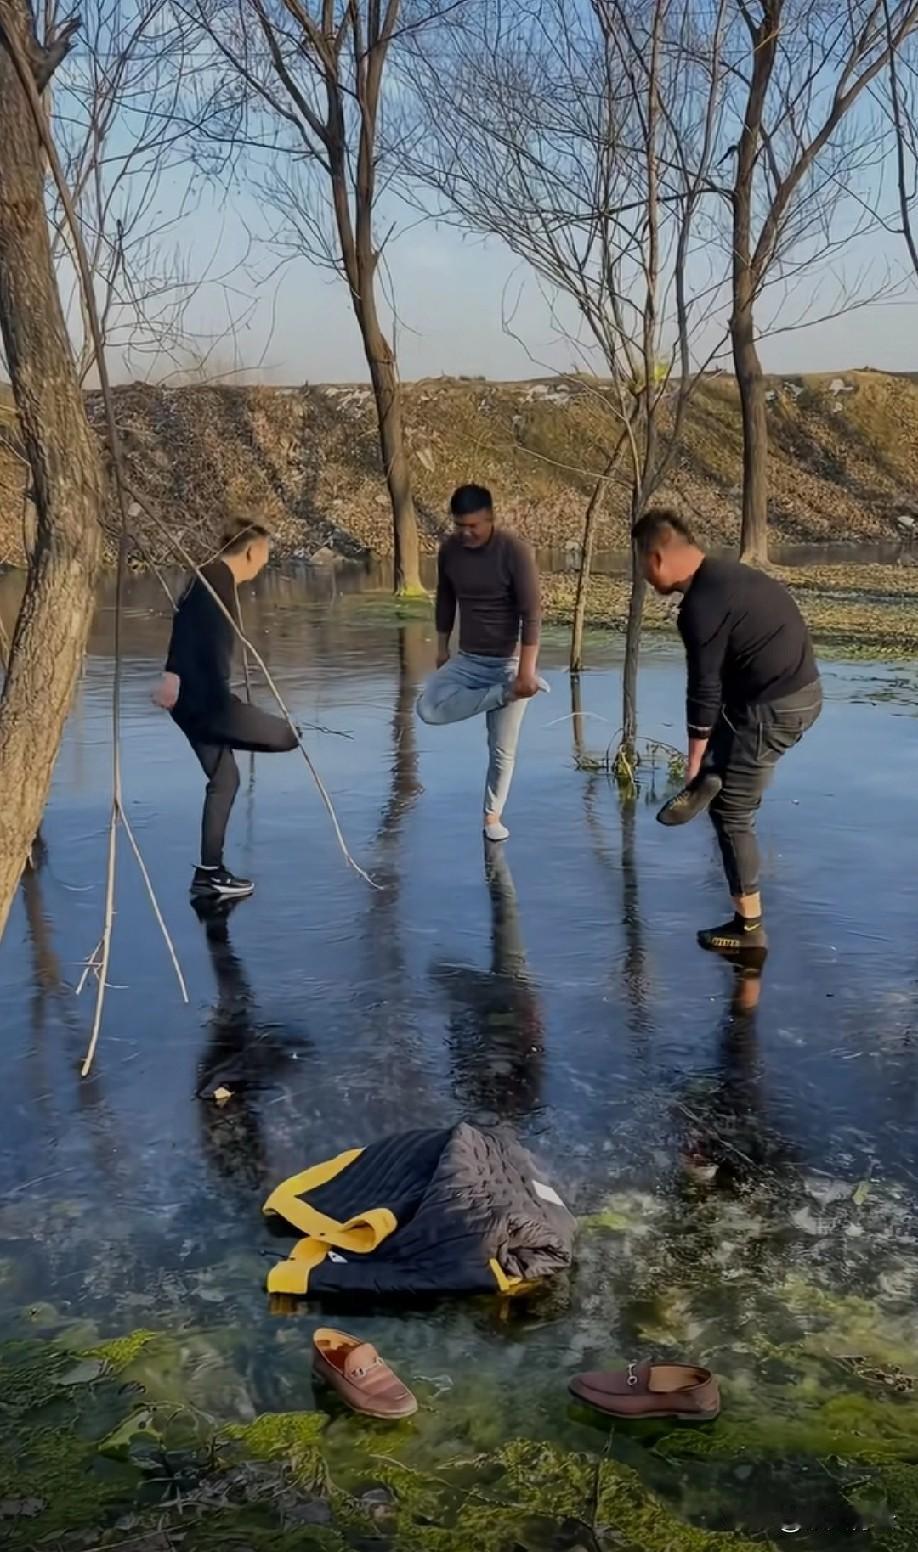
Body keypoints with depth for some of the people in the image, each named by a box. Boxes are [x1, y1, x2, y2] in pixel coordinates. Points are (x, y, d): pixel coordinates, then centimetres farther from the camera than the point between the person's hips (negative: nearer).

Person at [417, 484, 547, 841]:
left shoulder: (515, 552, -19)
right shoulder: (449, 550, -4)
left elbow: (531, 614, -20)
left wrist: (525, 671, -24)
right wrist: (442, 649, 15)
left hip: (507, 662, -4)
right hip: (466, 659, 4)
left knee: (502, 749, 1)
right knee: (429, 710, -23)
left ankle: (492, 815, 23)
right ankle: (507, 693, -8)